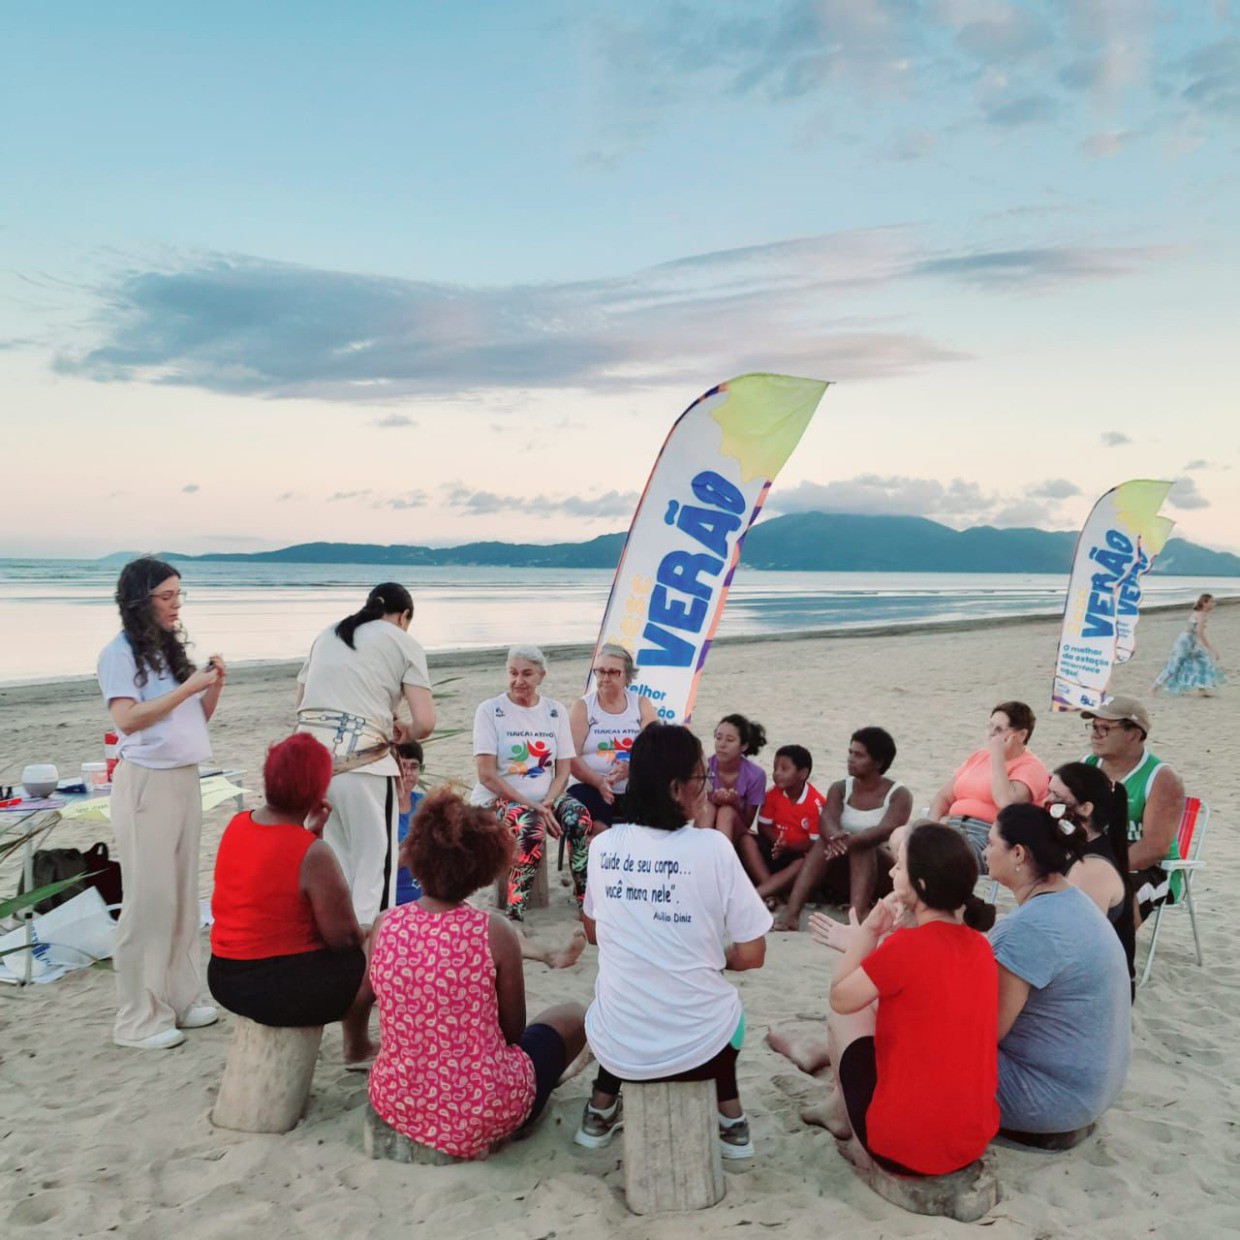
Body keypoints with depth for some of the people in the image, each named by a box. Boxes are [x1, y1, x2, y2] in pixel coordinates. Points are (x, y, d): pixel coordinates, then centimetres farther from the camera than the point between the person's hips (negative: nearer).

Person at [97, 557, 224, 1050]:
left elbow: (198, 718, 14)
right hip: (145, 782, -7)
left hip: (186, 779, 7)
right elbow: (127, 719, -20)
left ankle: (179, 998, 24)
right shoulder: (119, 653, -9)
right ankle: (141, 1019, 8)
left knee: (183, 894, 12)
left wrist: (214, 687, -4)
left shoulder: (172, 649, 9)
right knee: (149, 898, -2)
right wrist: (188, 687, -20)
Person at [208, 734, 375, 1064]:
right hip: (279, 989, -9)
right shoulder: (314, 854, -24)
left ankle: (358, 1045, 40)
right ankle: (357, 1046, 30)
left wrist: (310, 830, 8)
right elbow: (342, 936, -18)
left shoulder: (237, 824, -1)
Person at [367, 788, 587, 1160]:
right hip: (484, 1114, -5)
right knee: (573, 1016, 19)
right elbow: (514, 1031, -9)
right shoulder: (495, 931, -20)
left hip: (396, 1104, 5)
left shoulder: (385, 925, -11)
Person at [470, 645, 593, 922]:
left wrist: (547, 803, -15)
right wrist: (532, 806, -18)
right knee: (531, 829, -35)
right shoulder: (489, 710, -4)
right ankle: (514, 915, -25)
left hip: (544, 800, 4)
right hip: (496, 800, -4)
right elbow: (486, 775, -11)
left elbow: (563, 772, 5)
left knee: (581, 818, -26)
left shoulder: (555, 712, 8)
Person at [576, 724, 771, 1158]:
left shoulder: (604, 845, -6)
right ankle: (730, 1120, 29)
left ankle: (601, 1110, 36)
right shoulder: (712, 847, -16)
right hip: (696, 1046, -2)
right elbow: (751, 956, -10)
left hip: (617, 1048, 2)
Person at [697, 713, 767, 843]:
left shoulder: (755, 775, -15)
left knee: (727, 811, -31)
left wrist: (735, 803, -28)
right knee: (706, 806, -29)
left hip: (735, 833, 0)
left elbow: (748, 823, -8)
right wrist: (713, 801, -28)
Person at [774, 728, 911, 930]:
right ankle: (792, 911, -43)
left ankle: (857, 918, -54)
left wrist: (850, 842, -45)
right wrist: (836, 837, -43)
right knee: (826, 840, -27)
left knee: (862, 846, -32)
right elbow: (826, 820, -18)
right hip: (842, 873, 3)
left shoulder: (899, 795, -7)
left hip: (884, 870, -3)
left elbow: (886, 830, -26)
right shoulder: (840, 788, 3)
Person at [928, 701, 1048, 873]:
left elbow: (1005, 802, -19)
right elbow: (943, 796, 22)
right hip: (952, 827, 7)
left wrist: (997, 755, -9)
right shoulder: (978, 757, 24)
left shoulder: (1030, 767, 2)